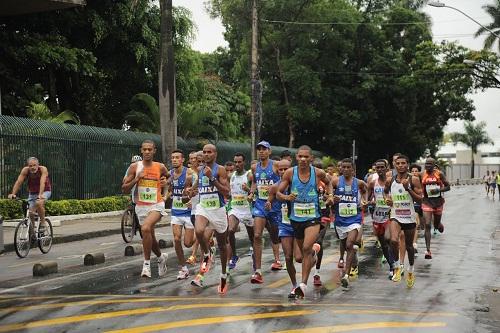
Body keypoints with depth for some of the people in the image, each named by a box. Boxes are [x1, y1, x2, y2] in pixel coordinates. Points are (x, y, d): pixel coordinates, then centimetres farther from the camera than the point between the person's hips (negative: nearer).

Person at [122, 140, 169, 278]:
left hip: (156, 205, -3)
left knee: (146, 228, -28)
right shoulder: (135, 167, -2)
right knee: (150, 236, 15)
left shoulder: (160, 167, -2)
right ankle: (161, 257, 44)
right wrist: (137, 179, -16)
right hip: (141, 206, 3)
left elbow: (169, 177, 21)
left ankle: (147, 263, -19)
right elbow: (124, 189, -3)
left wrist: (165, 194, 5)